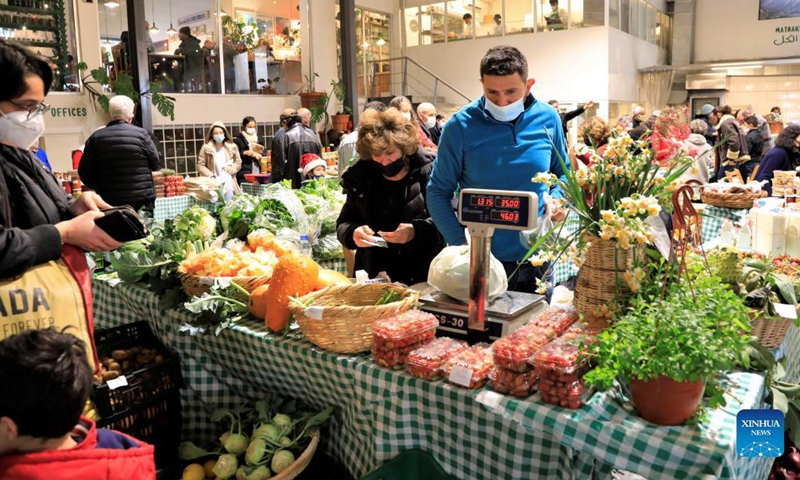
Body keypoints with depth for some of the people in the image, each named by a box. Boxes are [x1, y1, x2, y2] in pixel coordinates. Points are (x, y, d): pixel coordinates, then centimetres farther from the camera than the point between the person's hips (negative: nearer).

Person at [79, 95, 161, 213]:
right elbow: (155, 163, 4)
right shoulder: (141, 134, -5)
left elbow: (84, 172, 2)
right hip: (141, 200, -2)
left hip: (109, 201, 2)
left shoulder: (95, 138, 1)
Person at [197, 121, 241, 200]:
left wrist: (230, 168, -6)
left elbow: (238, 163, 13)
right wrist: (210, 175, -9)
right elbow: (200, 165, 4)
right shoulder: (206, 148, 3)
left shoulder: (232, 147, 8)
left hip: (229, 182, 2)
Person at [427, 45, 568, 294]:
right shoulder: (461, 126, -11)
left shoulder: (548, 119, -2)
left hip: (536, 257, 3)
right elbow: (438, 192, -6)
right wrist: (460, 242, -15)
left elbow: (562, 173, 14)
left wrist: (556, 198, -7)